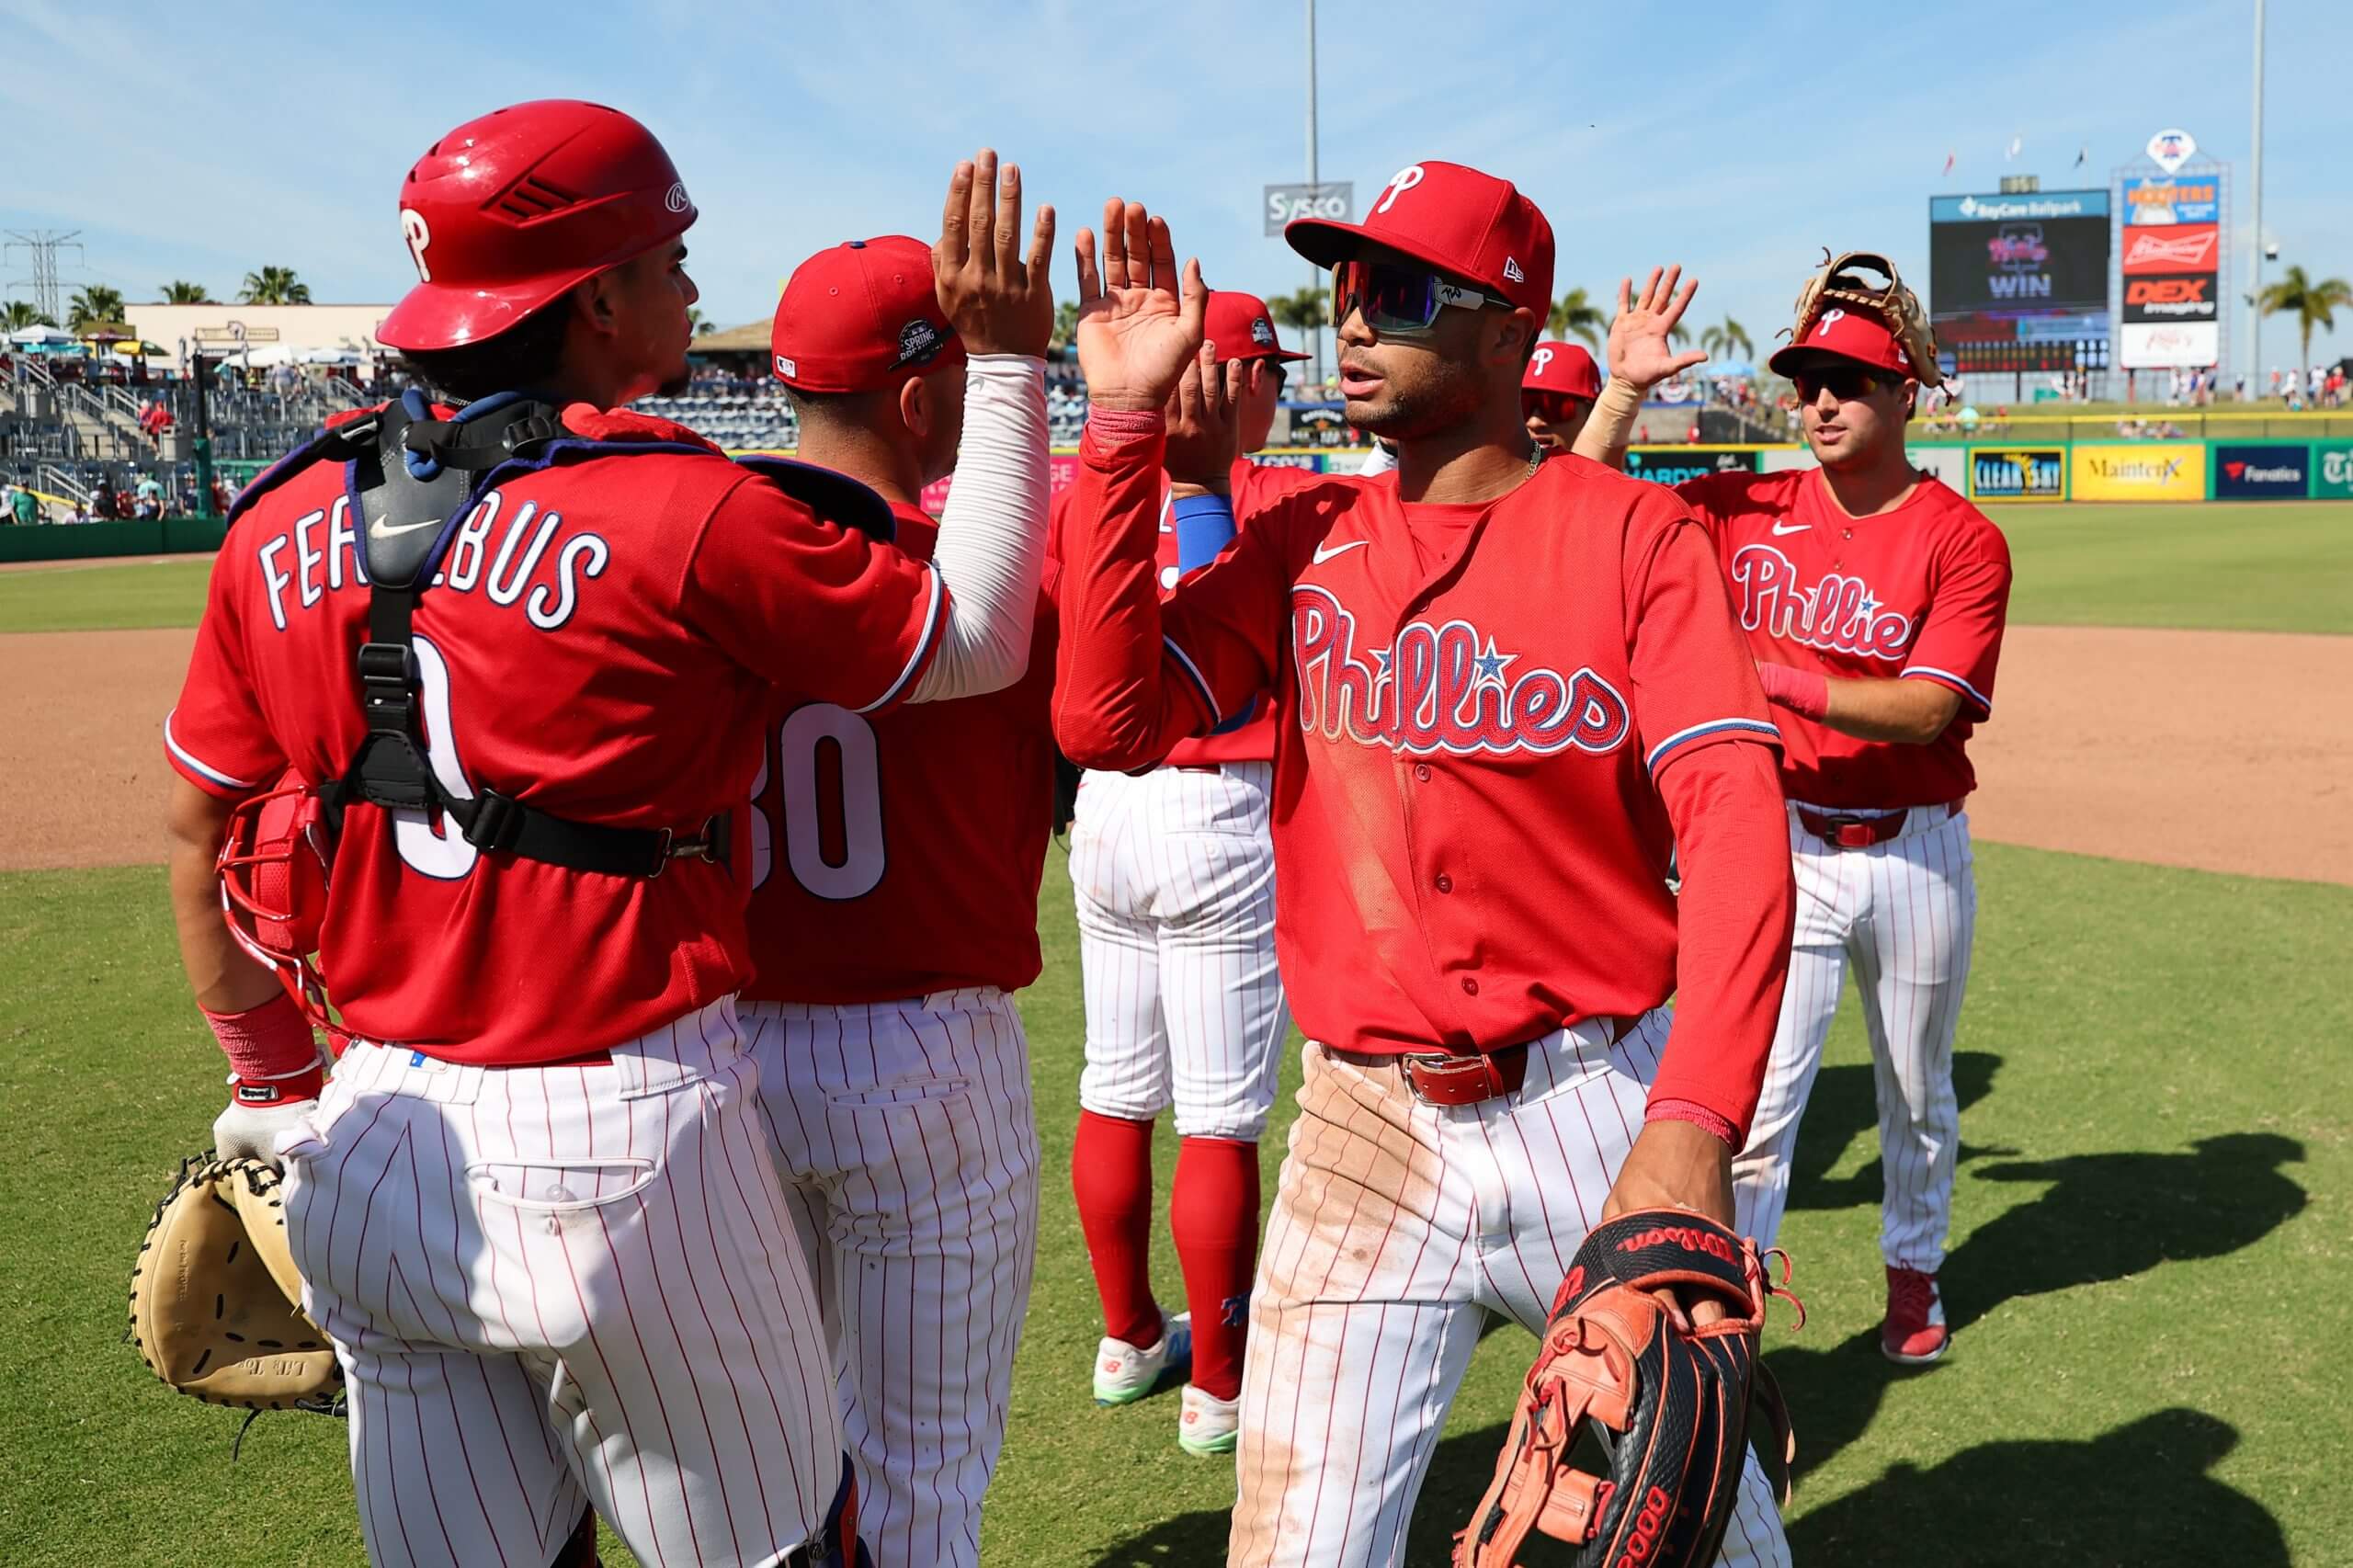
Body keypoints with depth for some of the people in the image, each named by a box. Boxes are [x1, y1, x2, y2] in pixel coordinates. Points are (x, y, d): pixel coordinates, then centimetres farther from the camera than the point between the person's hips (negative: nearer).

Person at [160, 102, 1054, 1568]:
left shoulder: (285, 525, 3)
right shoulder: (686, 512, -16)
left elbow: (203, 829, 11)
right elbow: (974, 642, -6)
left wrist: (272, 1083, 24)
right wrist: (1004, 364, 1)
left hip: (372, 1144, 6)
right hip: (618, 1139, -6)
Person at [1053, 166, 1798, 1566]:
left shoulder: (1635, 534, -5)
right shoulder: (1307, 540, 6)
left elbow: (1736, 828, -15)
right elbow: (1107, 719, -7)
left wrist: (1694, 1126, -29)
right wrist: (1126, 425, -8)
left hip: (1599, 1107, -1)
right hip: (1368, 1125, 2)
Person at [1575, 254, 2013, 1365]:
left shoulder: (1963, 540, -7)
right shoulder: (1747, 511, 1)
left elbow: (1926, 708, -19)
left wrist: (1783, 684, -29)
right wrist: (1623, 390, -12)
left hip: (1916, 850, 0)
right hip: (1786, 846, 0)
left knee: (1917, 1095, 19)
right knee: (1756, 1101, -3)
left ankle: (1913, 1272, 43)